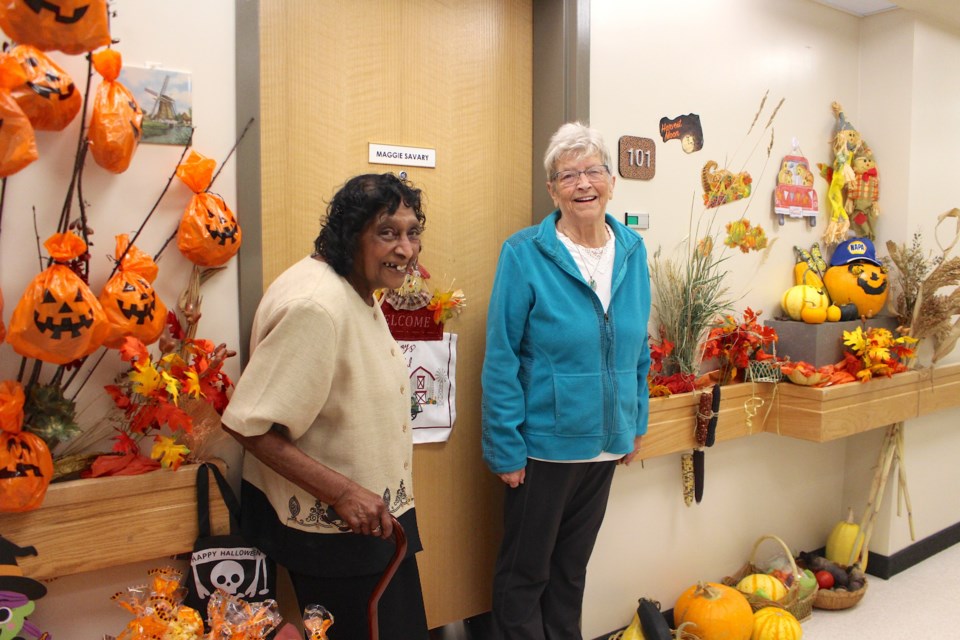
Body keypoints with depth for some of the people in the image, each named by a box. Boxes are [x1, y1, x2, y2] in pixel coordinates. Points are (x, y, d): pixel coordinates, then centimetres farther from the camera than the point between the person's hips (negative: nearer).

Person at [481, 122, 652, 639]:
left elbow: (638, 348, 10)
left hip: (607, 442, 5)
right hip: (544, 444, -5)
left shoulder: (632, 251, 2)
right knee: (525, 573, 12)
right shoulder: (525, 254, -15)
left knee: (572, 567, 23)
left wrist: (637, 422, 9)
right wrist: (506, 448, -15)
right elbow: (501, 360, -14)